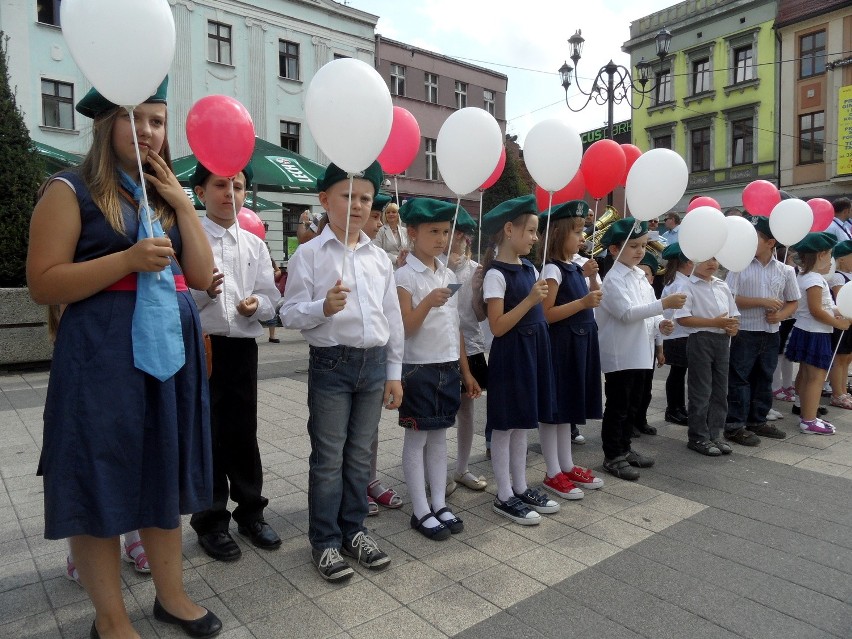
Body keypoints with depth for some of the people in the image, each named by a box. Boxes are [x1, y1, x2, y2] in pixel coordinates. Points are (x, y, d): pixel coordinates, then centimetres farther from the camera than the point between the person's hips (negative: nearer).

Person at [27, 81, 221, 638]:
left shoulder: (167, 195, 15)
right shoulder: (72, 190, -3)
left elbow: (202, 275, 6)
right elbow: (43, 284, -11)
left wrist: (183, 206, -1)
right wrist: (130, 259, -20)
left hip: (172, 346, 6)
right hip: (104, 354, -6)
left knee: (164, 476, 14)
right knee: (101, 482, 4)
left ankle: (171, 593, 30)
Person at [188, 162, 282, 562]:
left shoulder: (255, 244, 9)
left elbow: (271, 301, 5)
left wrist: (256, 304, -15)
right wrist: (204, 291, -25)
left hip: (242, 347, 3)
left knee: (243, 432, 12)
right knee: (206, 434, 7)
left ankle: (250, 511, 28)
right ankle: (211, 521, 23)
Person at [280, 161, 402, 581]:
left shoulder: (380, 257, 8)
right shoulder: (309, 254, -4)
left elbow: (393, 317, 10)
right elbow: (290, 314, -8)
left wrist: (394, 371, 8)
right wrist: (323, 307, -28)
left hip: (374, 362, 4)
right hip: (331, 362, -4)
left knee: (359, 454, 15)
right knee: (328, 457, 6)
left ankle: (354, 530, 31)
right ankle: (324, 540, 22)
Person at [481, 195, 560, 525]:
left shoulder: (530, 268, 11)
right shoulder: (496, 274, -14)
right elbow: (498, 327, -19)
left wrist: (542, 299, 2)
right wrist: (530, 300, -23)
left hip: (533, 350, 8)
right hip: (510, 355, -8)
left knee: (522, 424, 16)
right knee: (504, 426, 3)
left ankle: (521, 488, 28)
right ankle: (504, 497, 15)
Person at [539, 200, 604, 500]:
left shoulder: (574, 268, 12)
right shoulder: (552, 269, -15)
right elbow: (545, 314, -21)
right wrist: (583, 302, -24)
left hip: (577, 344, 9)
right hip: (559, 346, -9)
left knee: (568, 405, 16)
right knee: (553, 407, 1)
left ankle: (567, 466, 28)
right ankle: (553, 473, 11)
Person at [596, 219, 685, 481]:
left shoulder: (640, 277, 13)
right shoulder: (613, 280, -13)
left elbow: (648, 311, 18)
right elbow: (627, 312, -23)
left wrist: (660, 324, -3)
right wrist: (664, 304, -27)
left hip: (641, 353, 9)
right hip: (619, 355, -9)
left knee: (633, 405, 17)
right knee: (617, 407, 1)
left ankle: (624, 449, 31)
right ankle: (612, 456, 13)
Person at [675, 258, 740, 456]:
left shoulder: (722, 286, 14)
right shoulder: (688, 287, -7)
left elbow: (733, 313, 20)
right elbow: (682, 318, -15)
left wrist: (734, 325, -3)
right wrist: (715, 322, -18)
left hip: (723, 341, 7)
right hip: (701, 340, -7)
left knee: (720, 390, 11)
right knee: (701, 392, -1)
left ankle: (715, 435, 23)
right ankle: (698, 438, 10)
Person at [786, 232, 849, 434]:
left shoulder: (804, 276, 12)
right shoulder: (815, 279, -17)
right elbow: (816, 311, -21)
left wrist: (833, 314, 8)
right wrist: (838, 323, -11)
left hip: (805, 331, 10)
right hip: (815, 334, -10)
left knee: (805, 374, 14)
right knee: (817, 376, -7)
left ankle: (806, 415, 23)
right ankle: (809, 421, -4)